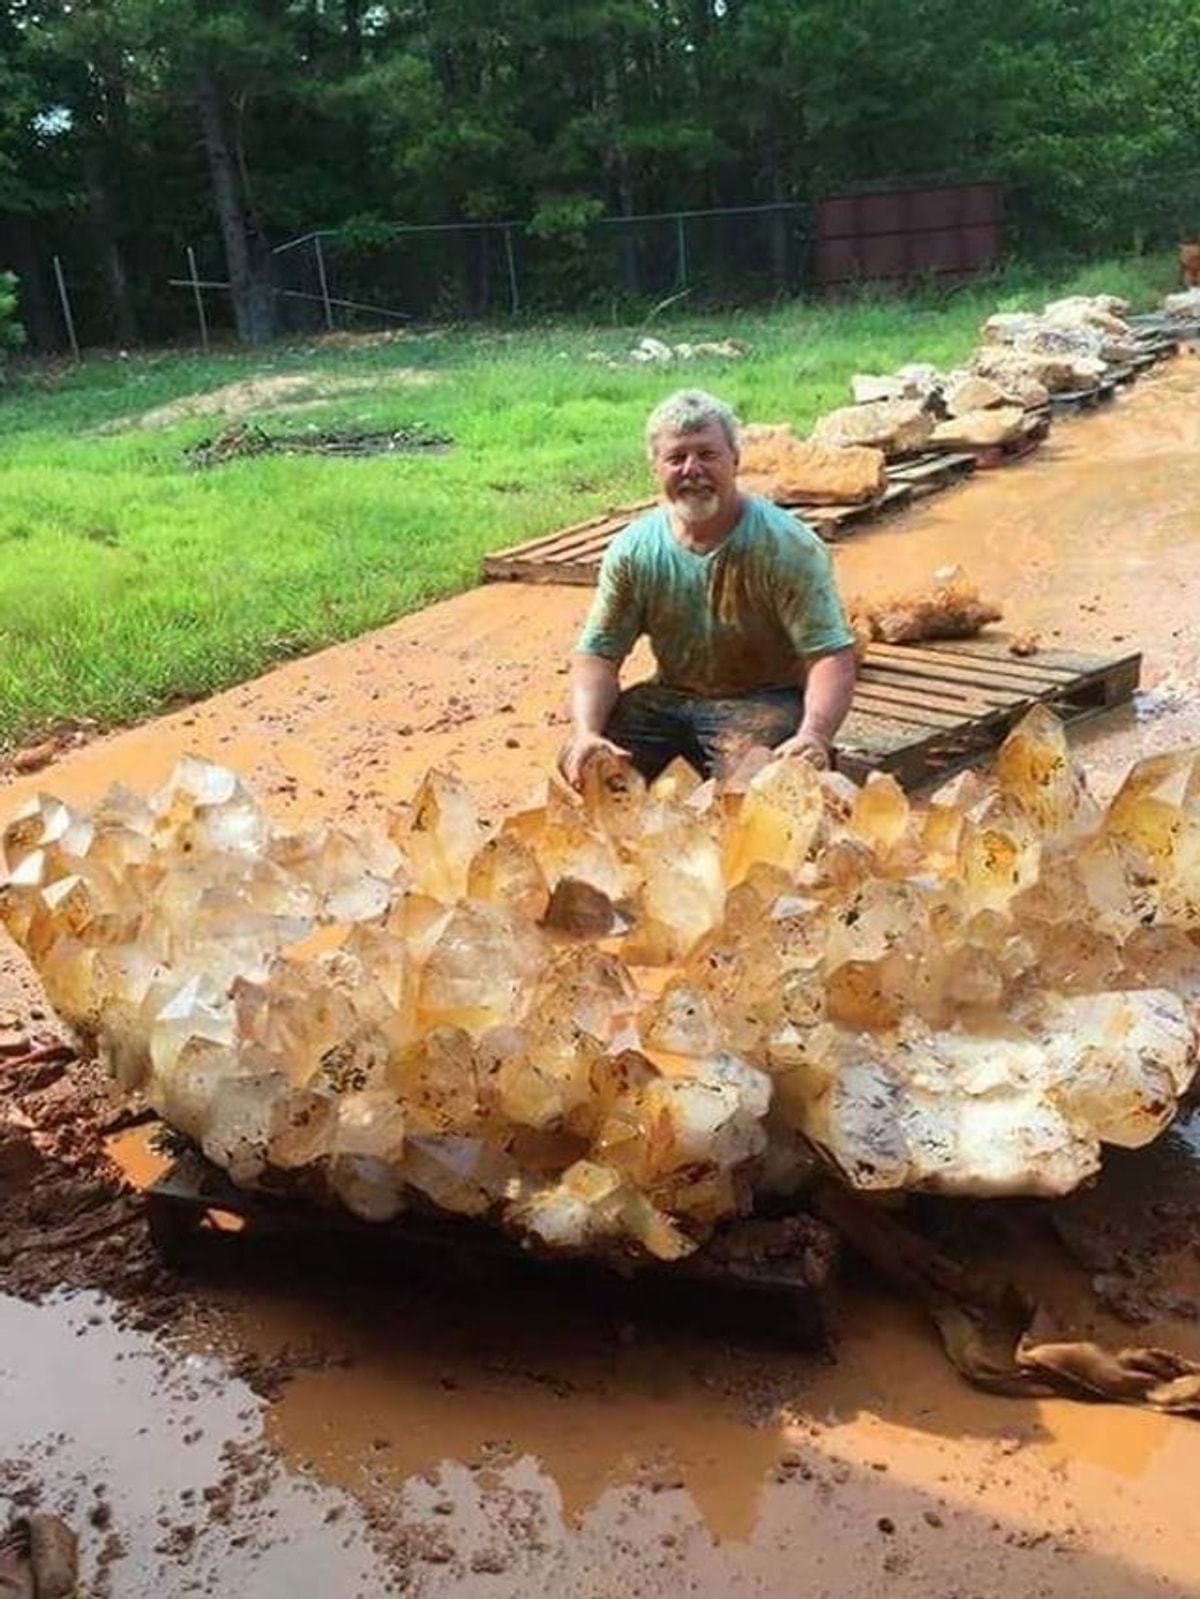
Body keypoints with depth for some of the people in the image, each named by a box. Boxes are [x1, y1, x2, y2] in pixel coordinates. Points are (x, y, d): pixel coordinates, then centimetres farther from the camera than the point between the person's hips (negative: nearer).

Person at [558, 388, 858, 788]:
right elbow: (598, 655, -4)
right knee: (581, 764, -18)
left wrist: (814, 735, -41)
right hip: (670, 697, 4)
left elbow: (831, 655, -22)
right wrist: (586, 732, -24)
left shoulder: (789, 547, -16)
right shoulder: (632, 551, -5)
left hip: (764, 700, -3)